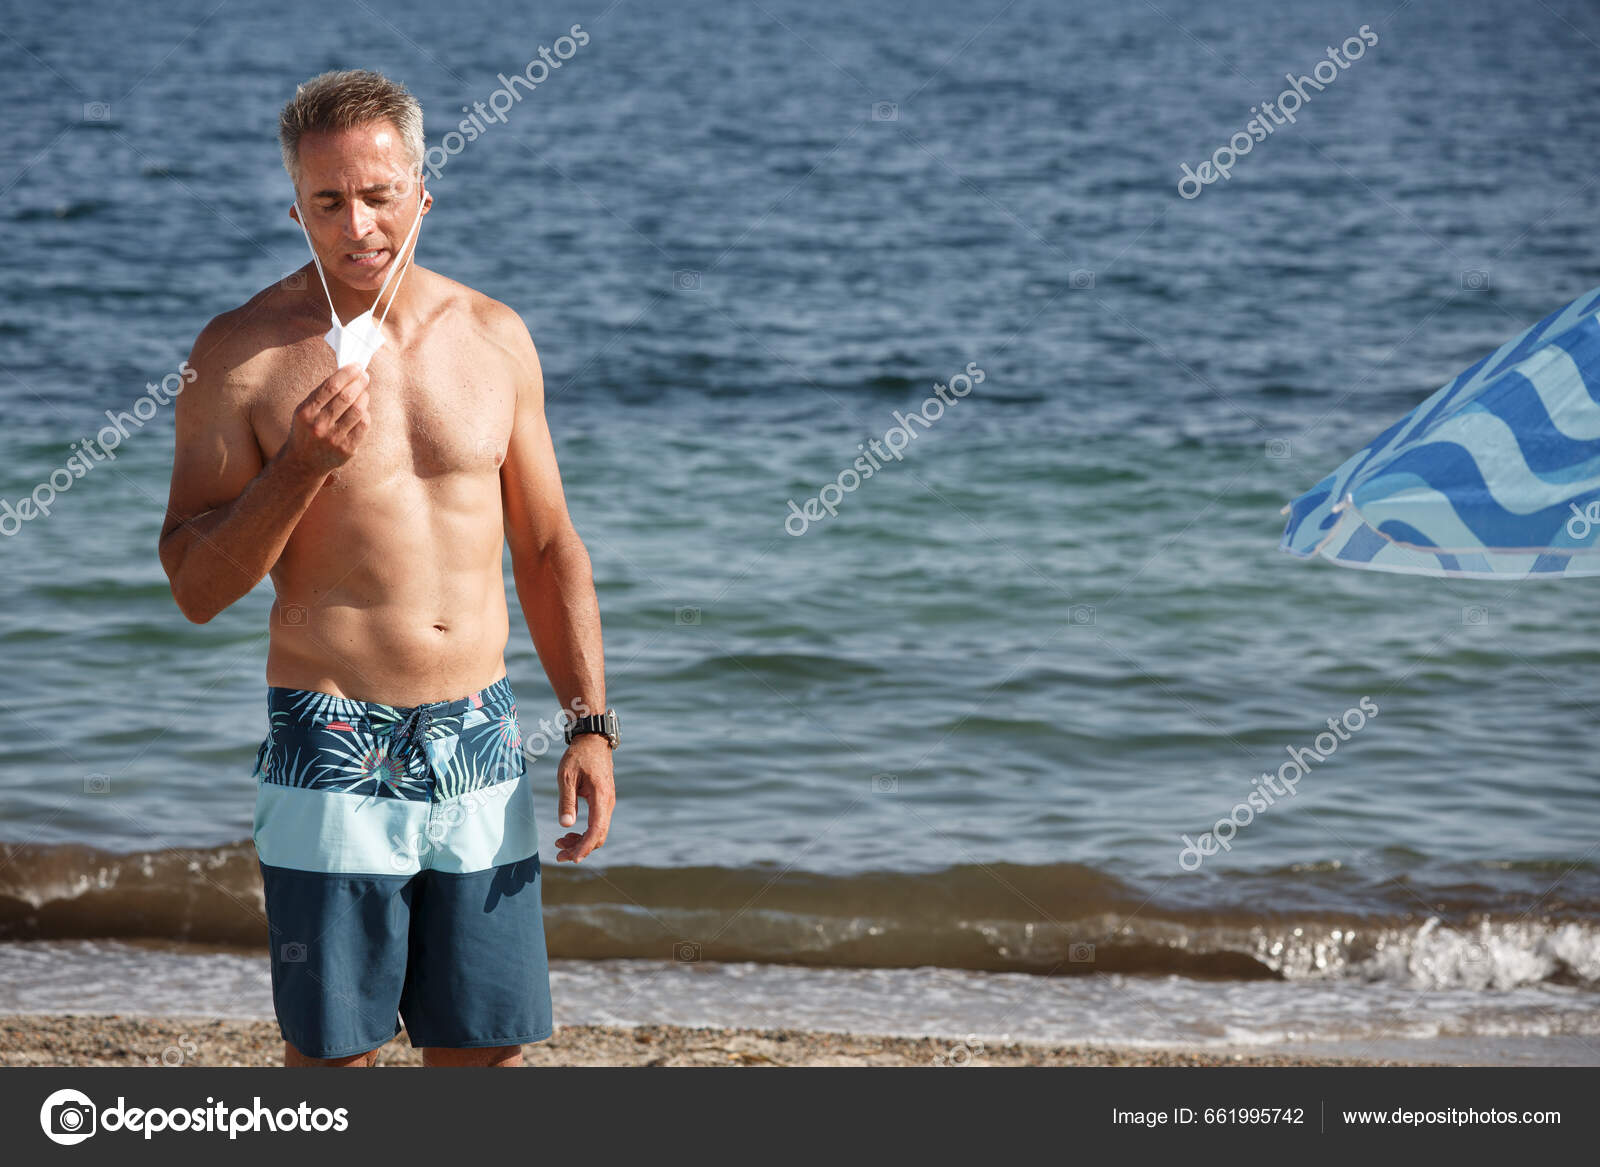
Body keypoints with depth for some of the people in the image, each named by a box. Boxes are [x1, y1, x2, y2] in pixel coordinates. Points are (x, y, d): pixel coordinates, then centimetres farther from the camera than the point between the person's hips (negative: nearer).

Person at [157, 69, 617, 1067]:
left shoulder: (494, 336, 7)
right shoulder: (244, 352, -5)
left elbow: (549, 546, 14)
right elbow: (196, 587, -6)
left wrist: (589, 724, 6)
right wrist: (301, 466, -20)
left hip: (480, 744, 4)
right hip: (334, 752, -3)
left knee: (485, 1048, 6)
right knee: (333, 1054, 1)